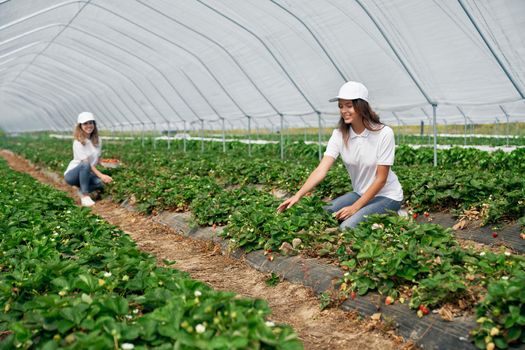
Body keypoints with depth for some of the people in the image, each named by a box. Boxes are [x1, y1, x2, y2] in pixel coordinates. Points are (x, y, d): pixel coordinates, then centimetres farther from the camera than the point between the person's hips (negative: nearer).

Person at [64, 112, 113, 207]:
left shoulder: (97, 140, 2)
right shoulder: (78, 142, -18)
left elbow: (97, 160, 1)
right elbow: (86, 163, -24)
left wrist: (103, 176, -18)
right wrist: (101, 175, -34)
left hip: (87, 174, 5)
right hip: (71, 174, -5)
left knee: (101, 183, -24)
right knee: (85, 165, -37)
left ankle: (83, 191, 5)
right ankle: (85, 196, -27)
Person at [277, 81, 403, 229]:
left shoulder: (384, 133, -20)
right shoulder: (339, 135, -8)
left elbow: (381, 179, -17)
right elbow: (321, 169, -18)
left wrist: (355, 207, -21)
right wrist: (298, 195, -31)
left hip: (387, 196, -5)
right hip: (360, 193, 5)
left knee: (347, 226, -24)